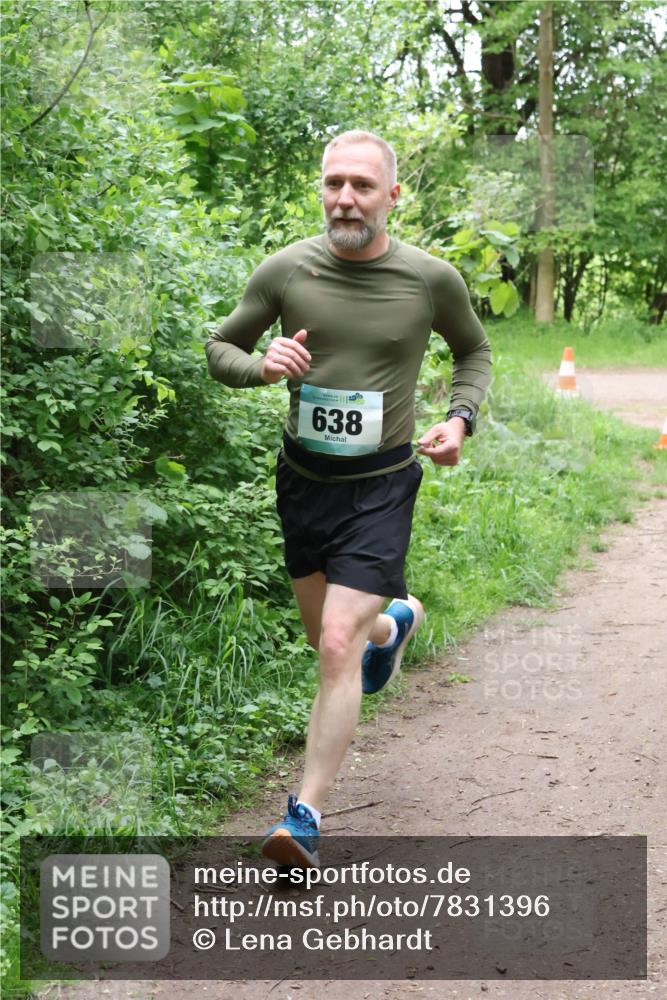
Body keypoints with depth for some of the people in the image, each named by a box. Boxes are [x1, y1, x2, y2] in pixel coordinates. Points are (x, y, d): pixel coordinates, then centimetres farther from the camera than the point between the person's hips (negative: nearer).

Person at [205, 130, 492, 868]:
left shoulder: (432, 279, -10)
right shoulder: (285, 271, -9)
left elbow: (474, 349, 11)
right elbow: (220, 348, 4)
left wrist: (460, 419, -7)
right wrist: (262, 365, -19)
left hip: (380, 485, -3)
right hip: (303, 479, 3)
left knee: (339, 648, -15)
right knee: (330, 637, 21)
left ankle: (305, 816, -7)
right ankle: (394, 622, 58)